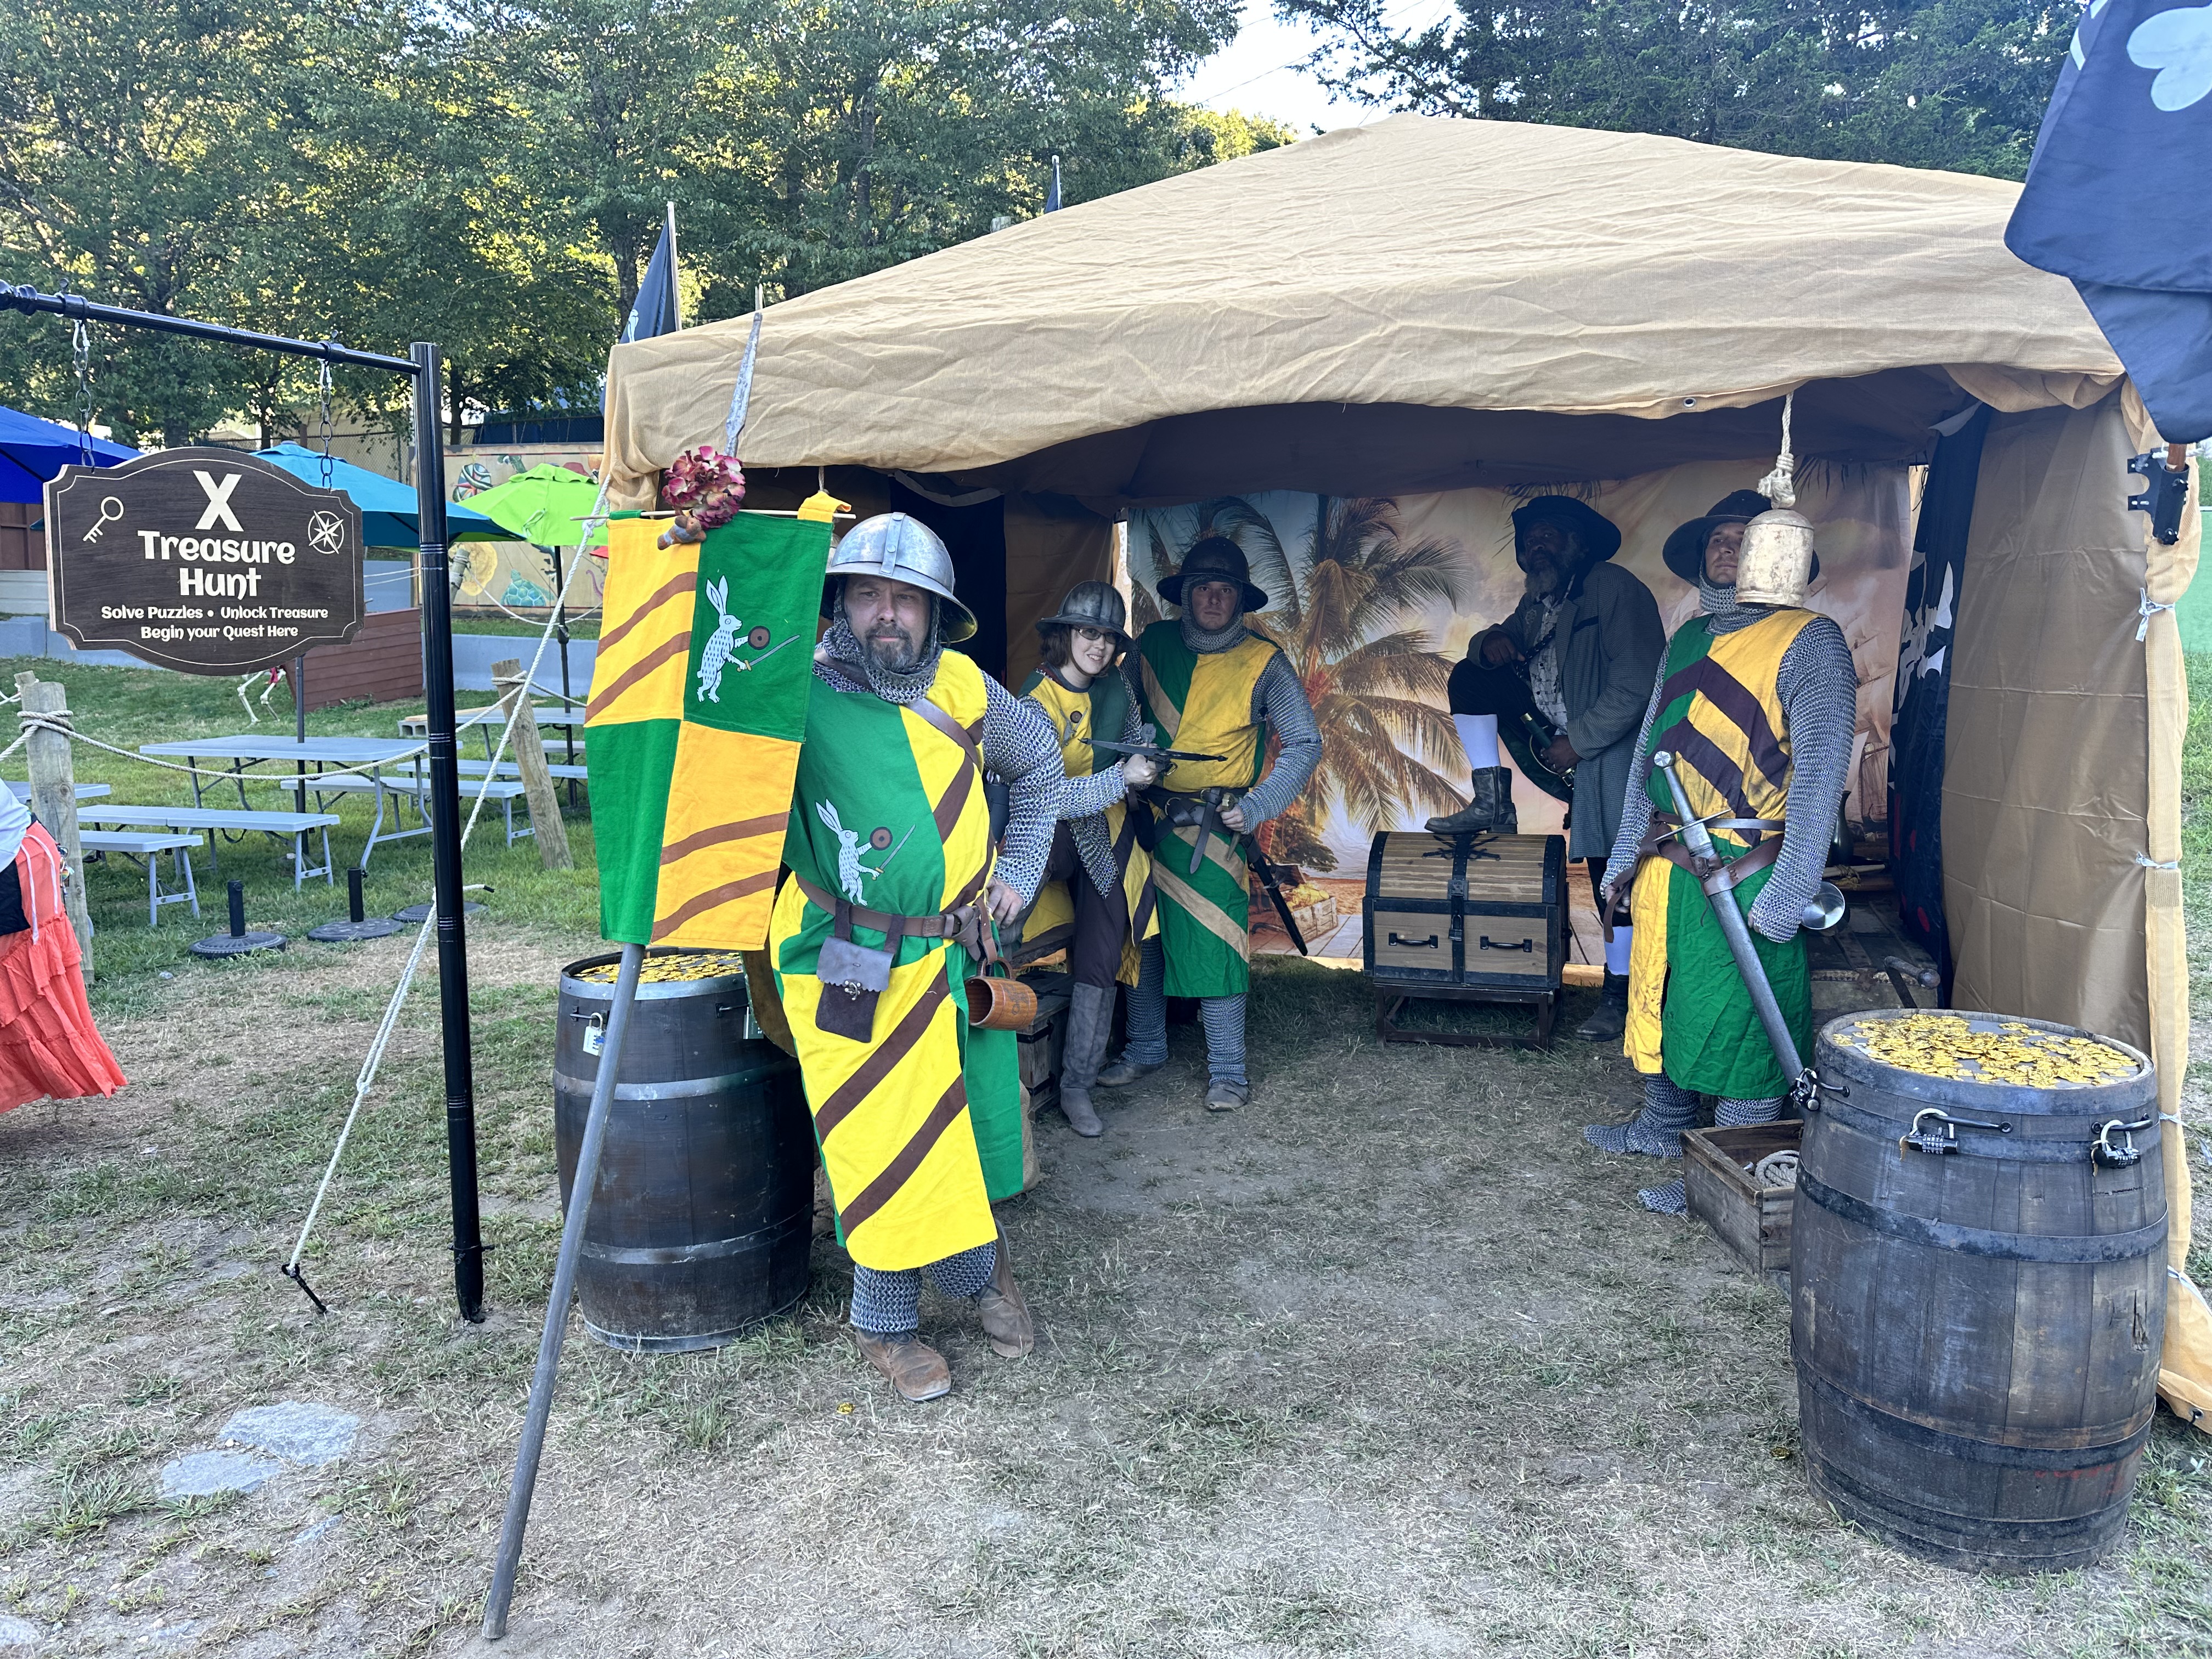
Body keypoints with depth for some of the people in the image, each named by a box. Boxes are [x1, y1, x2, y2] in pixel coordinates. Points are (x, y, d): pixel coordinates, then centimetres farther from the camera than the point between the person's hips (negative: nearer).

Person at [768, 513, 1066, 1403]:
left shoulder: (962, 687, 2)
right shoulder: (799, 695, -10)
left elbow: (1038, 760, 18)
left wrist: (1020, 871, 14)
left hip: (958, 951, 4)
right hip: (854, 967, -4)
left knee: (970, 1124, 15)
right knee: (888, 1145, 1)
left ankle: (983, 1264, 41)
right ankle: (887, 1324, 22)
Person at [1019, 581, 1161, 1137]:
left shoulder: (1116, 686, 1)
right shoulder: (1037, 701, -18)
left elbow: (1135, 738, 22)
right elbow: (1047, 795, -25)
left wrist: (1148, 758, 0)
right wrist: (1121, 777, -29)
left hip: (1110, 831, 5)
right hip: (1057, 836, -5)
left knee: (1101, 960, 0)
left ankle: (1078, 1086, 6)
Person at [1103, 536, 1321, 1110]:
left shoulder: (1263, 661, -2)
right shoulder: (1154, 645, 6)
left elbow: (1305, 743, -1)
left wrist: (1257, 806, -11)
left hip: (1212, 825, -3)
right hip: (1144, 813, 4)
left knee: (1214, 940, -8)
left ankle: (1227, 1069, 2)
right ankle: (1145, 1047, 25)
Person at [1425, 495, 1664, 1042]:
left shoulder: (1617, 590, -16)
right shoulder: (1538, 603, 10)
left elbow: (1638, 683, -22)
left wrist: (1578, 742, -19)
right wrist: (1491, 642, -5)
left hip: (1613, 738, -8)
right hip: (1558, 725, 8)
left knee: (1613, 863, -9)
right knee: (1469, 678, 0)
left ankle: (1620, 992, 1)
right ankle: (1493, 803, -1)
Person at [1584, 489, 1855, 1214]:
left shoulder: (1809, 643, -9)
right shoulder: (1686, 640, 14)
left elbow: (1820, 770, -16)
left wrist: (1789, 892, -22)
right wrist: (1627, 849, 18)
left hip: (1744, 874, -7)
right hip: (1667, 863, 7)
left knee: (1736, 1018, -1)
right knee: (1661, 997, 19)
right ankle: (1662, 1126, 37)